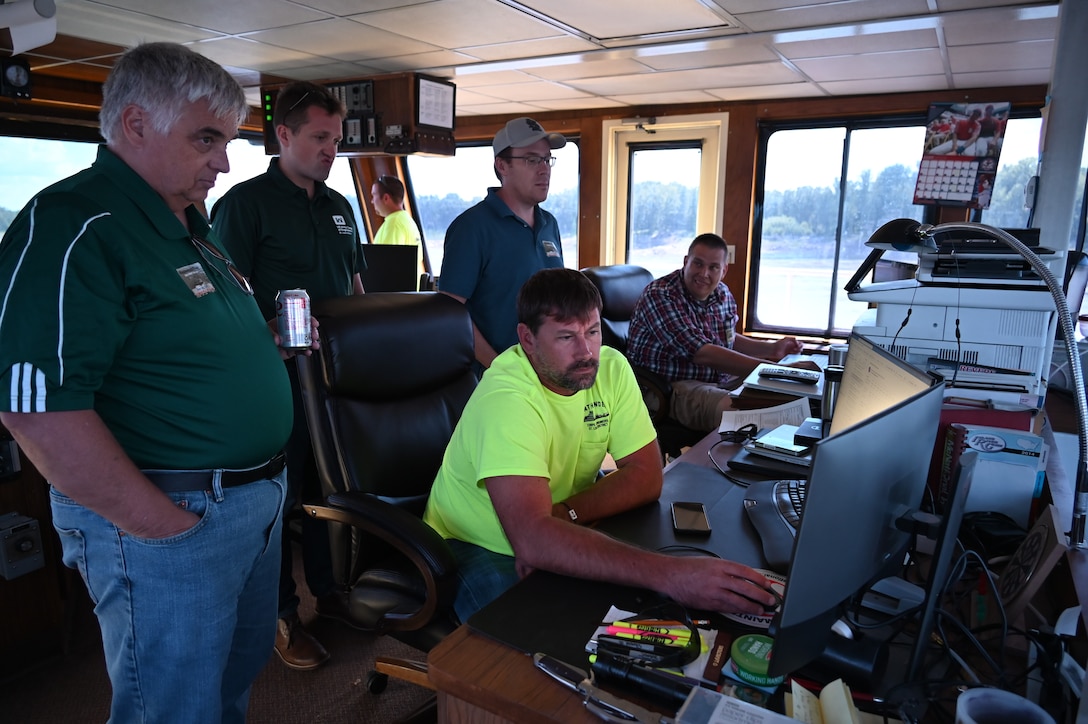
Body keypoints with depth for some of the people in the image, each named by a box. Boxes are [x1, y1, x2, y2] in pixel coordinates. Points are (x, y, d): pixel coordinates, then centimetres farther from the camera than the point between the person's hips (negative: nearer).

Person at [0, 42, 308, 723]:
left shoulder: (190, 220, 12)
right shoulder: (71, 227, -19)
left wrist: (266, 335, 7)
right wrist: (161, 526, -21)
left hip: (255, 501, 9)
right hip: (169, 522, -8)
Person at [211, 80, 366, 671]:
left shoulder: (338, 206, 14)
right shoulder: (246, 201, -7)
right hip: (279, 375, -6)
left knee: (328, 487, 16)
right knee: (279, 494, 5)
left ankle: (327, 590, 33)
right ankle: (281, 615, 21)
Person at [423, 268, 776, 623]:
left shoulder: (611, 368, -9)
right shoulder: (505, 398, -30)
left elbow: (646, 477, -10)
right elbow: (531, 538, -42)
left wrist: (564, 514, -26)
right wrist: (667, 573, -49)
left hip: (563, 540, 6)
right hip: (477, 546, -5)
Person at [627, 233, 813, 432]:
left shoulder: (723, 295, 7)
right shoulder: (659, 295, -19)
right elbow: (702, 354, -28)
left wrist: (772, 348, 11)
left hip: (720, 381, 8)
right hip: (670, 387, -8)